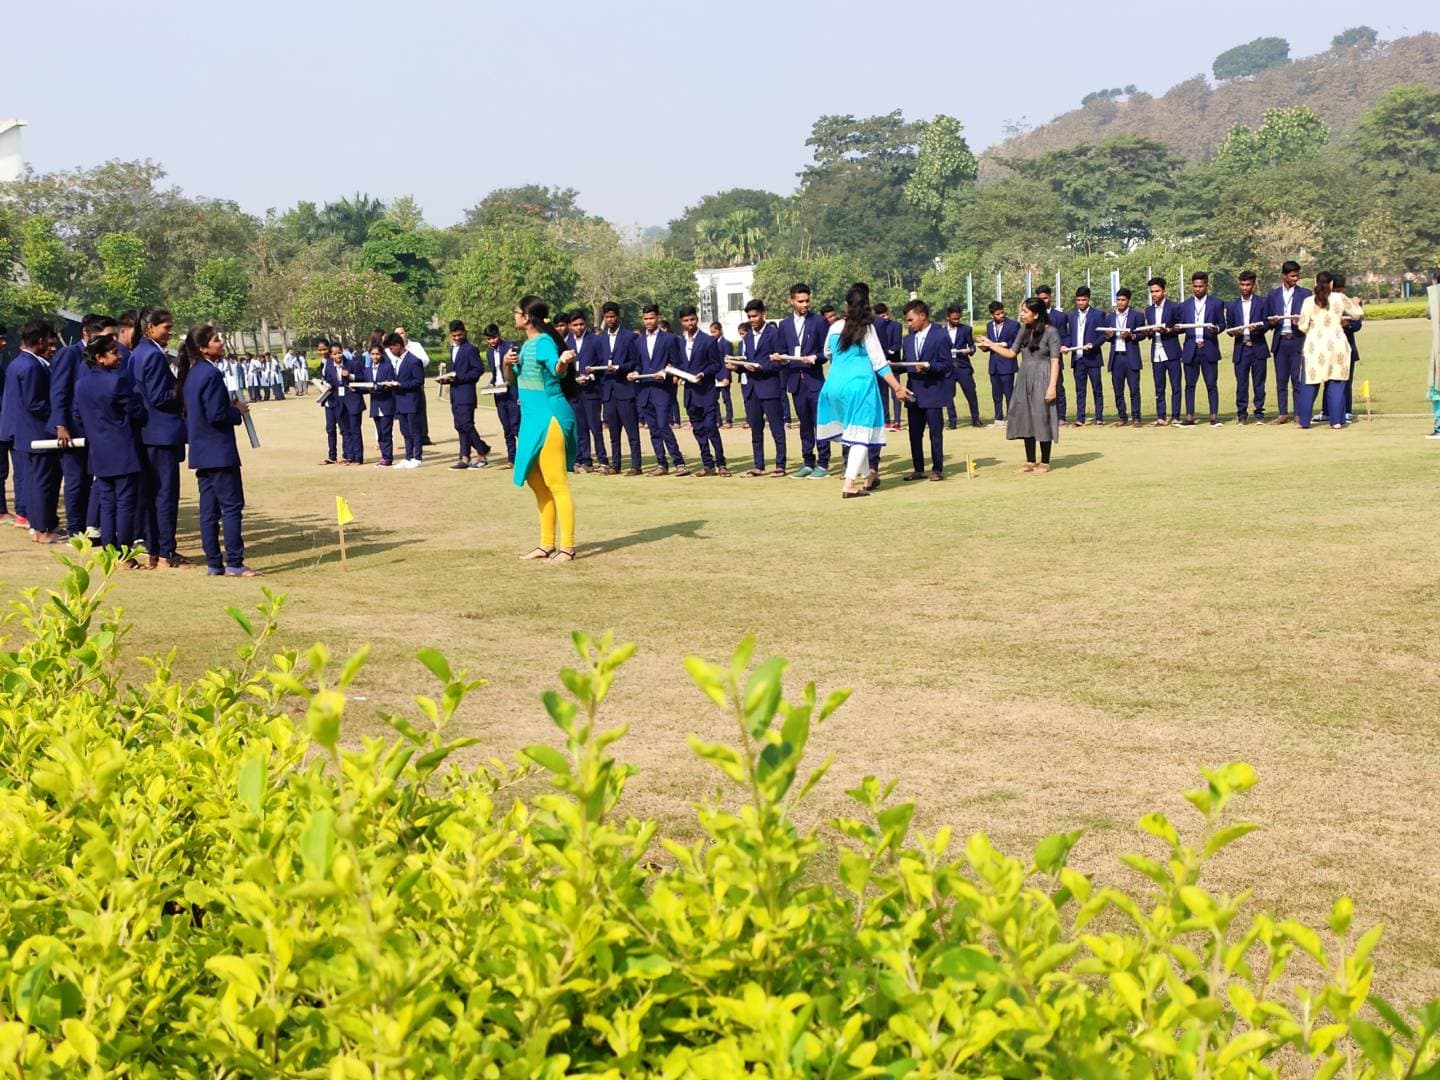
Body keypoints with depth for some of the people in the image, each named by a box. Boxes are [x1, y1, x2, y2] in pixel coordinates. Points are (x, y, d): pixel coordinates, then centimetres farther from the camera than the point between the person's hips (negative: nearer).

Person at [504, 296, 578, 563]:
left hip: (549, 417, -10)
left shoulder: (544, 342, -14)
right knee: (537, 483, 14)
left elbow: (557, 370, -31)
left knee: (556, 484, -8)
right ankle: (547, 545, 21)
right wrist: (507, 364, -3)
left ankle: (567, 547, -6)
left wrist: (563, 362, -54)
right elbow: (512, 380, 18)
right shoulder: (527, 345, 13)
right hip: (533, 418, 10)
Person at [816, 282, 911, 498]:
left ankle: (867, 476, 29)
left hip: (835, 384, 5)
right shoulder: (867, 328, -5)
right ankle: (849, 484, -13)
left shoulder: (835, 326, 6)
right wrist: (898, 388, -5)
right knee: (861, 432, -3)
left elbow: (827, 353, 23)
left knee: (852, 431, 18)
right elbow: (879, 363, -7)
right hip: (860, 383, -5)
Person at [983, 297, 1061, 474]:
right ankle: (1030, 461, 20)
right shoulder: (1024, 330, 9)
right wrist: (991, 345, 7)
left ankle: (1045, 463, 10)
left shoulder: (1051, 332, -10)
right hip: (1024, 380, 7)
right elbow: (1012, 353, 15)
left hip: (1042, 380, -7)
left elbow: (1055, 361, -13)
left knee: (1042, 419, 0)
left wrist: (1052, 387, -18)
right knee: (1025, 420, 9)